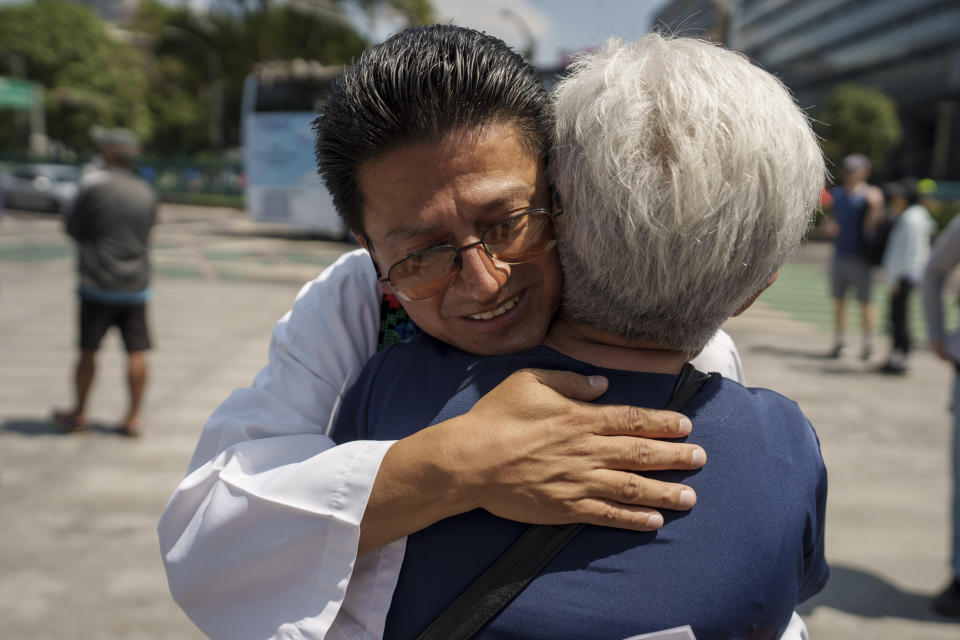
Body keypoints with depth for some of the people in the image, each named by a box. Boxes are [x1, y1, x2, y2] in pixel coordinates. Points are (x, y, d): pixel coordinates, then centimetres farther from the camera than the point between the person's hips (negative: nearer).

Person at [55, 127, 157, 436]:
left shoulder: (94, 184, -9)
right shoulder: (147, 193, 6)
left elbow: (72, 227, -3)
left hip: (98, 283, -3)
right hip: (136, 284, 3)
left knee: (88, 351, 9)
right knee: (136, 353, 5)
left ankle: (78, 414, 21)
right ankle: (133, 418, 8)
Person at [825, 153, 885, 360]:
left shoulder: (871, 195, -6)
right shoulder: (837, 192, 13)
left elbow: (870, 227, -12)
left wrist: (875, 206, -26)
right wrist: (829, 226, 0)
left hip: (860, 256, -5)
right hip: (839, 253, 5)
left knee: (865, 300, -2)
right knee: (839, 299, 10)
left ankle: (868, 343, 8)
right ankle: (839, 340, 20)